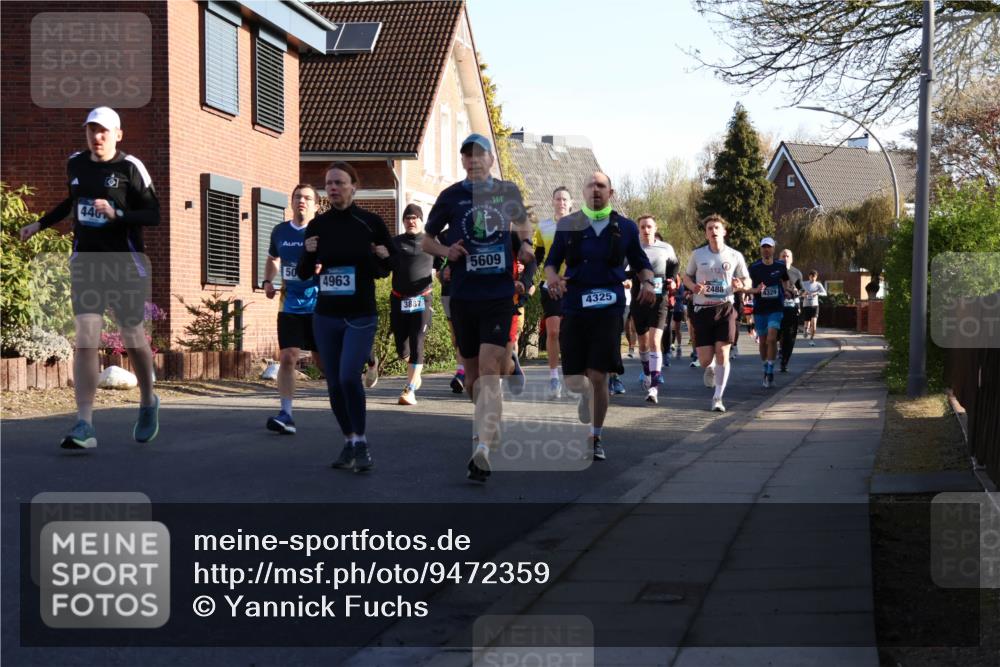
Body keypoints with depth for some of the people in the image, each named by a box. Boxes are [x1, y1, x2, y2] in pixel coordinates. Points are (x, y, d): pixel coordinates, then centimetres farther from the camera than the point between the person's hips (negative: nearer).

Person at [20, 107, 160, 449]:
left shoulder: (130, 167, -8)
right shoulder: (75, 164, 8)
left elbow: (154, 215, -10)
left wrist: (117, 215, -24)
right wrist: (41, 224, 27)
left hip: (125, 265, -3)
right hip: (85, 263, 3)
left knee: (132, 336, 8)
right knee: (85, 338, -10)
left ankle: (148, 404, 34)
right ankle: (84, 426, -13)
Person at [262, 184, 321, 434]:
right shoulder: (280, 231, 8)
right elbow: (273, 259, 26)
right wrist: (267, 281, 8)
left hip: (318, 306, -3)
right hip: (289, 306, 3)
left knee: (322, 361, 7)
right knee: (287, 357, -8)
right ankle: (286, 415, -9)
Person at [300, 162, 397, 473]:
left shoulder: (371, 222, -4)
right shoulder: (318, 224, 3)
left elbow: (394, 261, 8)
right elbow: (303, 274, 8)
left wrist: (385, 257, -14)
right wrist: (308, 254, -12)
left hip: (361, 317, -4)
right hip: (325, 317, 4)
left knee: (349, 376, -19)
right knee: (334, 384, 6)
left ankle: (361, 443, -5)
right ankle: (349, 442, 22)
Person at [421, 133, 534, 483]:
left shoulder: (508, 192, 5)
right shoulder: (451, 196, 3)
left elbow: (522, 222, 25)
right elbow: (427, 239, 12)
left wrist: (525, 243, 3)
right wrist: (446, 251, -9)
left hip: (499, 295, -2)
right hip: (463, 295, 2)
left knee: (489, 369, -15)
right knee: (472, 373, 12)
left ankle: (483, 449, -22)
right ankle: (489, 427, 39)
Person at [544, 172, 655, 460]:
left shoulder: (625, 227, 7)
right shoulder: (568, 225, 7)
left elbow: (641, 263, 16)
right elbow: (551, 261, 12)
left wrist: (648, 282, -5)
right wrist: (552, 277, -10)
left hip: (608, 310, -1)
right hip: (574, 309, 1)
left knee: (597, 377, -8)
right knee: (573, 381, -1)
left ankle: (595, 438, 9)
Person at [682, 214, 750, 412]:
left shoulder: (735, 256, 3)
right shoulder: (697, 254, 3)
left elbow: (747, 281, 10)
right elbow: (686, 276, 14)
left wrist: (740, 285, -14)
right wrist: (694, 287, -8)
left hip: (725, 309, 0)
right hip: (702, 309, 0)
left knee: (722, 353, -9)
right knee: (705, 360, -2)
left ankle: (718, 397, 1)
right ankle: (709, 369, 37)